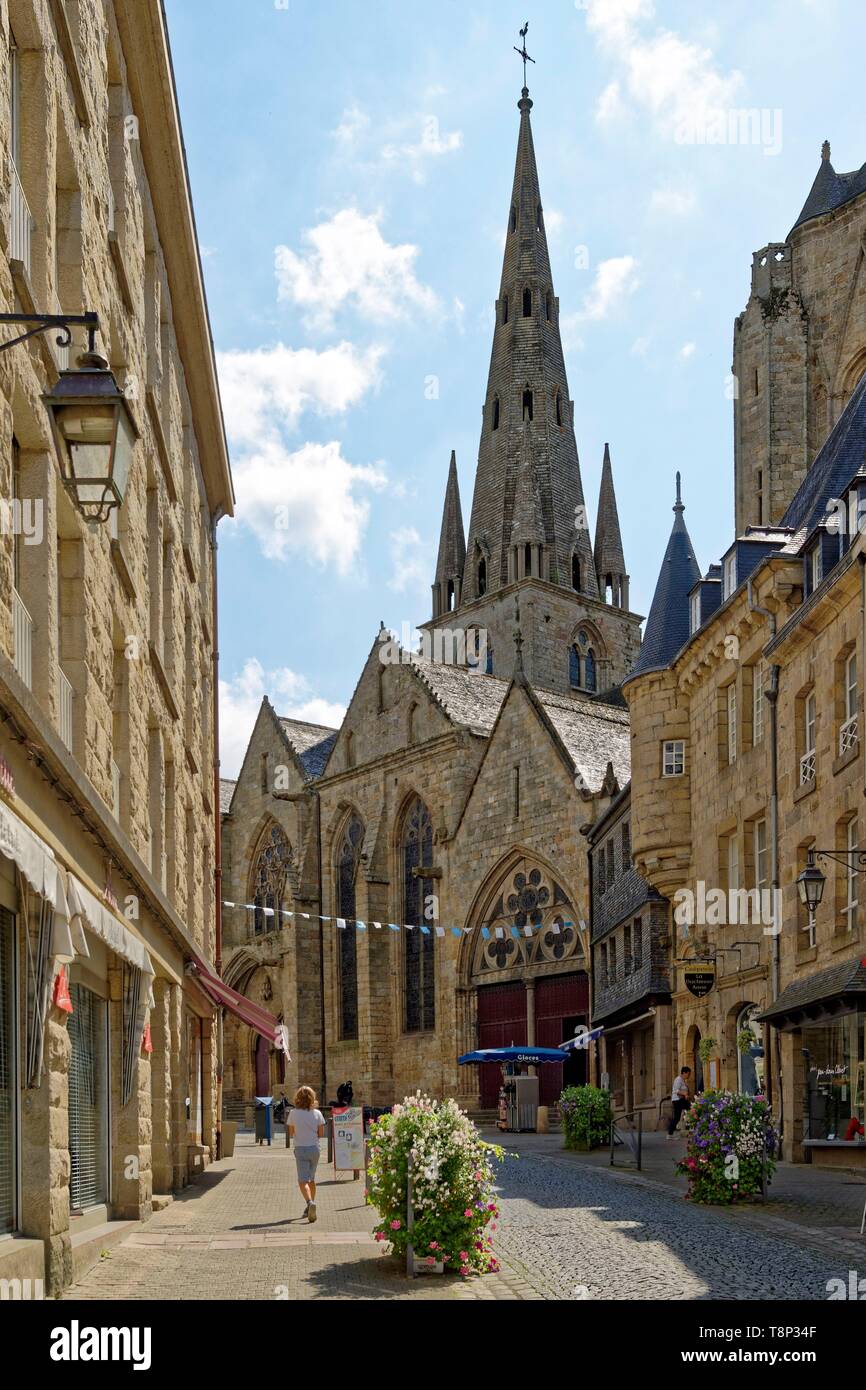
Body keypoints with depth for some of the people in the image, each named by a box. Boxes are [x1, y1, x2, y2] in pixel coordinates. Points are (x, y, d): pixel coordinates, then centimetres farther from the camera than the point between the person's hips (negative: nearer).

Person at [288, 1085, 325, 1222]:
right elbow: (321, 1134, 2)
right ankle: (309, 1208, 29)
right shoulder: (317, 1113, -2)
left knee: (303, 1180, -9)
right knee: (311, 1179, 19)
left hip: (301, 1149, -3)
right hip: (314, 1148, 3)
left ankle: (310, 1202, -34)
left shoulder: (293, 1113, -7)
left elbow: (291, 1133, 2)